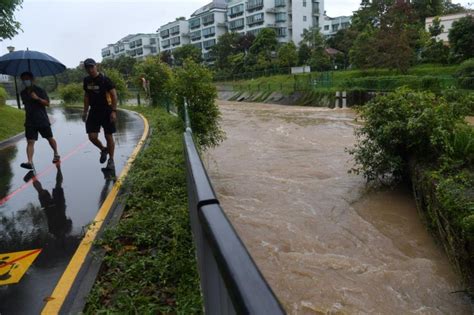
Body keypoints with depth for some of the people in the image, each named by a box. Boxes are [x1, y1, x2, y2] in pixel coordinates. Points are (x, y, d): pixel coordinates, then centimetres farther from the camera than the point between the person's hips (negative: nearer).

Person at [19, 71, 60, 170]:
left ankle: (56, 154, 34)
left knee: (50, 138, 12)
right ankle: (30, 162, -17)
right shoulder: (23, 93, 9)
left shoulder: (39, 90, -6)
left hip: (42, 119, -3)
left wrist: (37, 98, -25)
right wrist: (28, 112, 19)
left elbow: (47, 103, -12)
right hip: (30, 121, 3)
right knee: (30, 142, -9)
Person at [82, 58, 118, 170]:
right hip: (94, 111, 5)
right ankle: (103, 149, 26)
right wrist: (85, 111, 13)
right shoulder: (87, 80, 7)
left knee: (109, 136, 1)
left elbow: (114, 95, -12)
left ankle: (111, 160, 14)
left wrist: (114, 111, -18)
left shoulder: (105, 79, -11)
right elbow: (86, 96, 17)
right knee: (92, 136, -4)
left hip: (106, 111, -5)